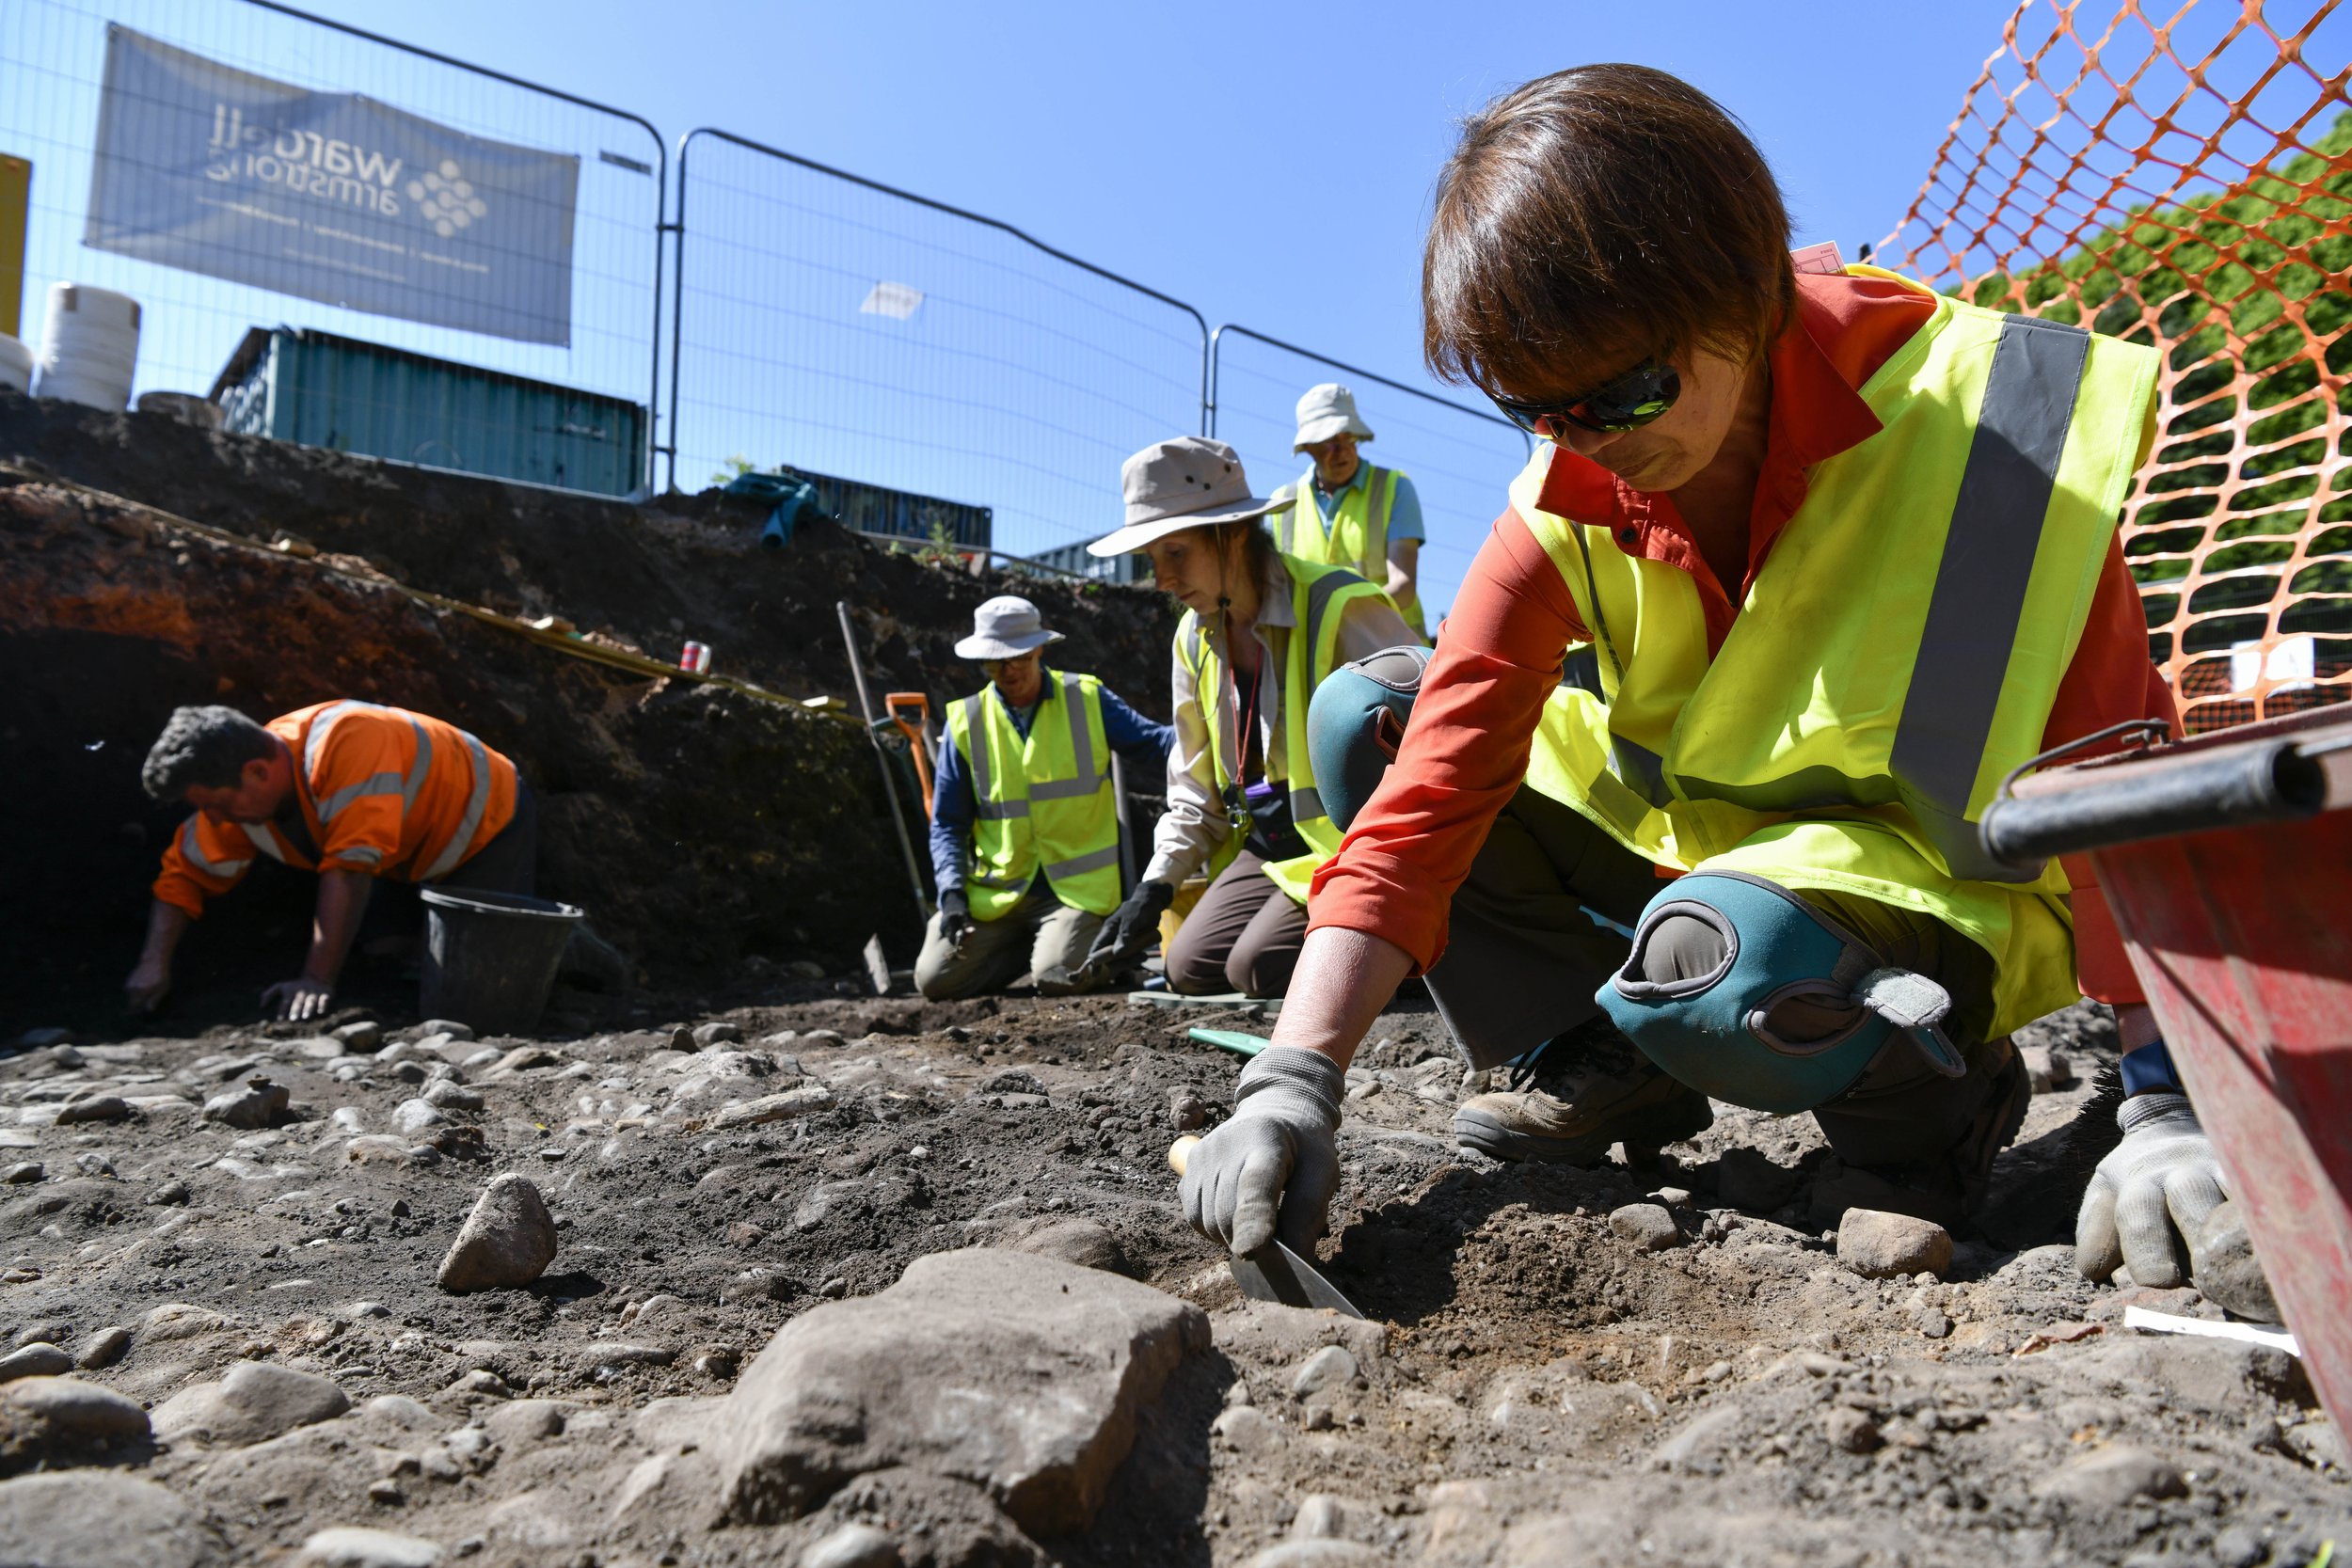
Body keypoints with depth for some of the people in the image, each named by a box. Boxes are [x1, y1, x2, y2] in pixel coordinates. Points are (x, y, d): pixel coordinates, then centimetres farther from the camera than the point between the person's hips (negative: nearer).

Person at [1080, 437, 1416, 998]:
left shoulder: (1341, 610, -16)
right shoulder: (1195, 640, 8)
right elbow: (1197, 788, 15)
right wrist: (1155, 886, 4)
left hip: (1352, 843, -7)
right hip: (1268, 845, 8)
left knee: (1257, 967, -23)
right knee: (1189, 967, -7)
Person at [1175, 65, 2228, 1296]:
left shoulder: (1964, 426, -21)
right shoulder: (1561, 511, -12)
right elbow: (1430, 786, -21)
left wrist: (2167, 1107, -27)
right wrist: (1293, 1082, -31)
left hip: (1927, 879, -4)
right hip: (1689, 835, 5)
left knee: (1712, 960, -40)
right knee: (1362, 717, -11)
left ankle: (1931, 1101, -5)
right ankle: (1601, 1070, -3)